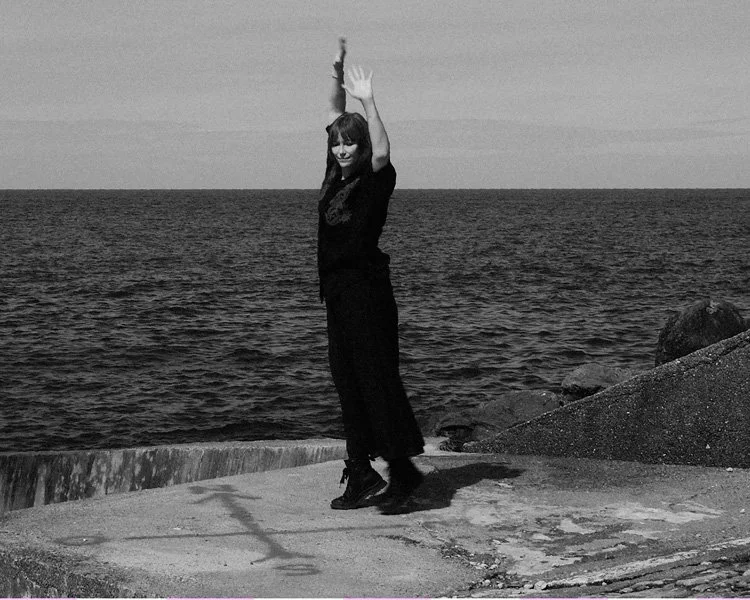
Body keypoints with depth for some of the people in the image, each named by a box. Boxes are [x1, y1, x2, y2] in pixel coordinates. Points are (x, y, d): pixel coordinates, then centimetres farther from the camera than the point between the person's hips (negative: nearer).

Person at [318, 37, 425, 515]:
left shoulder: (376, 180, -7)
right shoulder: (337, 176, 12)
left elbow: (382, 153, -28)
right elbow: (336, 117, 18)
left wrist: (368, 100, -30)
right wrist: (338, 73, 9)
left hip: (368, 290, -8)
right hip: (337, 290, 8)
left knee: (378, 378, -9)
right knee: (348, 382, 8)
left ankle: (403, 470, -4)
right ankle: (361, 476, 11)